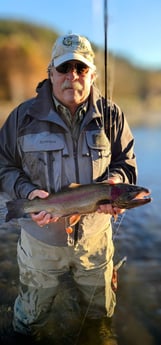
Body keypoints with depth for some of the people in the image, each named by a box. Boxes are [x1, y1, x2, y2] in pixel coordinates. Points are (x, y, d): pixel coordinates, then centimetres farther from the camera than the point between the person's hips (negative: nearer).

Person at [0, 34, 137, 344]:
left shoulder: (111, 115, -6)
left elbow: (126, 162, 1)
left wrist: (115, 180, -21)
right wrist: (28, 192, -21)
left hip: (95, 236, 2)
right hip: (41, 239, -1)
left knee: (100, 313, 27)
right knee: (30, 318, 22)